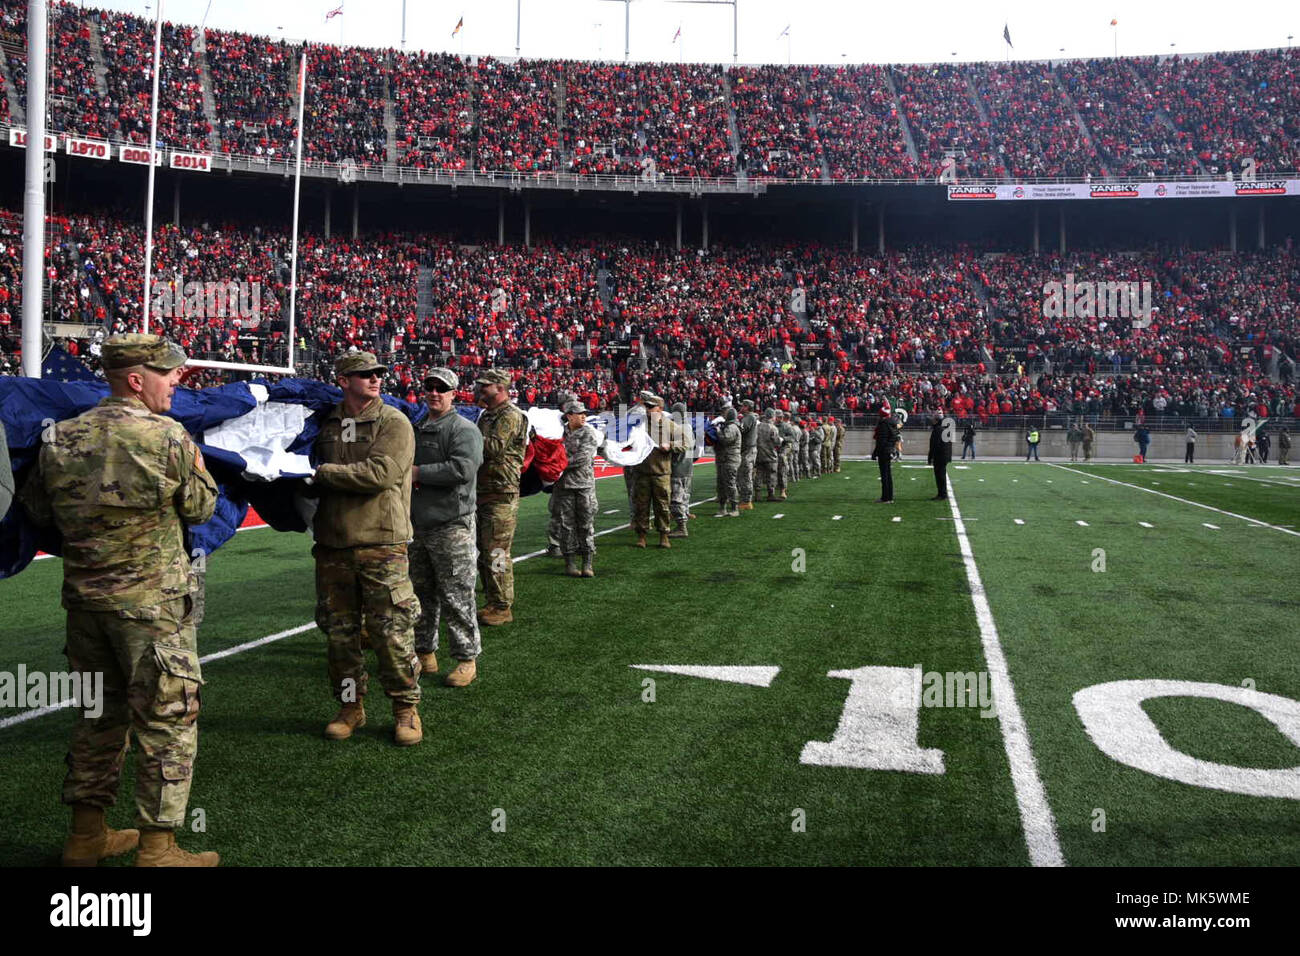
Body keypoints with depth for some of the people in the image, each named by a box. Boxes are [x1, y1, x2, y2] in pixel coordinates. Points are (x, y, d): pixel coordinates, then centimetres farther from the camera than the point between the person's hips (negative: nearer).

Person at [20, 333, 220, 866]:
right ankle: (157, 848, 8)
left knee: (99, 715, 19)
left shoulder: (61, 439, 3)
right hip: (152, 603, -6)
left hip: (83, 600, 6)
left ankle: (86, 837, 28)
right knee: (167, 720, 4)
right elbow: (202, 507, -4)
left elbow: (37, 510, 14)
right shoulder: (167, 437, -14)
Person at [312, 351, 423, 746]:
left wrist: (324, 472, -12)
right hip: (332, 544, 5)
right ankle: (350, 706, 25)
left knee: (392, 632, -2)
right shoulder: (326, 425, 11)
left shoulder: (394, 423, -4)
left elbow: (380, 473, -18)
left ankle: (406, 708, 13)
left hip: (381, 543, -5)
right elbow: (313, 470, 28)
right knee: (339, 631, 11)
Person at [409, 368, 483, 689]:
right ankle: (424, 653, 26)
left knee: (456, 596, -5)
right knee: (421, 593, 14)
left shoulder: (464, 429, -7)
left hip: (451, 525, -8)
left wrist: (419, 473, -15)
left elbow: (462, 469, -22)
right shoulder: (416, 429, 18)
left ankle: (467, 659, 4)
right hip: (417, 525, 8)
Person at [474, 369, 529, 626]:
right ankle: (491, 603, 23)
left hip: (501, 495, -10)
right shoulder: (487, 415, 20)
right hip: (483, 492, 10)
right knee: (483, 552, 14)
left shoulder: (510, 415, -11)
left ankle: (502, 607, -1)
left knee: (496, 553, -8)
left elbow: (495, 447, -22)